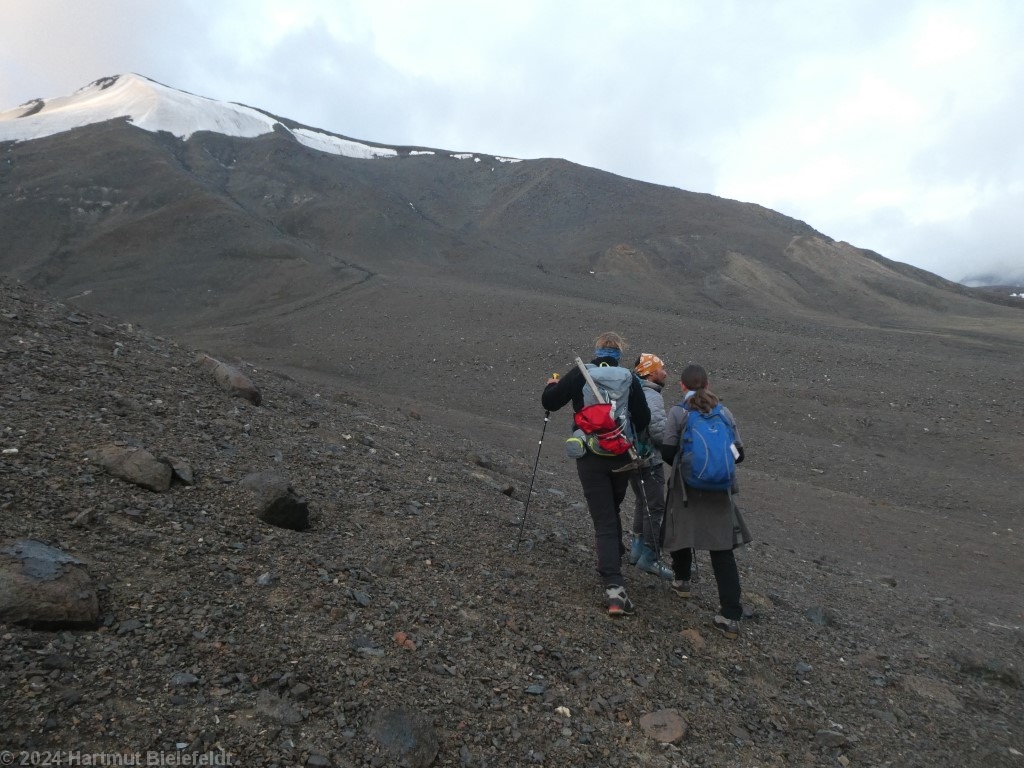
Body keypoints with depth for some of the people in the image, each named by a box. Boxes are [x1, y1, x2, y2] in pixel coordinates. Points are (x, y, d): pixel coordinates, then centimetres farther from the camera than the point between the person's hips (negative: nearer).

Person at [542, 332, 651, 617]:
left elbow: (549, 402, -4)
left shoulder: (579, 374, -5)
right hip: (621, 458, 2)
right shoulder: (630, 378, -2)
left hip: (590, 458, -2)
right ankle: (612, 562, 38)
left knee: (604, 522, -2)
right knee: (612, 512, 27)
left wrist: (551, 385, 17)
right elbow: (643, 420, -3)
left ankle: (614, 587, -12)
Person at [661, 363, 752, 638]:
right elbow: (738, 454, 7)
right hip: (719, 491, 2)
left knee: (683, 532, 22)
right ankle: (730, 617, 2)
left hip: (687, 489, -2)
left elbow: (667, 452, -9)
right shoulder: (725, 413, 4)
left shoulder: (678, 413, -6)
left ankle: (681, 581, 43)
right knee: (723, 550, 4)